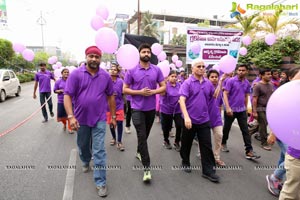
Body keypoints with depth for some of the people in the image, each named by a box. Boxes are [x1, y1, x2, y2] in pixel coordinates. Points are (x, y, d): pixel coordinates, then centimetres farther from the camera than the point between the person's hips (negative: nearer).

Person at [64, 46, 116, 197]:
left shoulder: (106, 76, -1)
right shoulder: (76, 74, -8)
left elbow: (110, 96, 6)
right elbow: (67, 96, -11)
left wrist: (113, 116, 7)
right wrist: (71, 116, -22)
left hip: (99, 119, 0)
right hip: (81, 118, 1)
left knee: (99, 151, 0)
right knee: (83, 145, 22)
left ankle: (100, 182, 11)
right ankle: (86, 162, 54)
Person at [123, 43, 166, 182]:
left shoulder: (157, 70, 2)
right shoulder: (132, 71, -4)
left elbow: (163, 87, 4)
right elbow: (125, 89, -3)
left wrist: (153, 91, -15)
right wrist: (139, 92, -17)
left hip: (151, 108, 3)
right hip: (137, 108, -3)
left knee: (145, 134, 20)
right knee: (142, 136, -7)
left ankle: (139, 152, 47)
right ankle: (146, 168, -1)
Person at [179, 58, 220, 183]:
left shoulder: (208, 84, 6)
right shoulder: (187, 83, -9)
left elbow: (213, 97, 21)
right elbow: (182, 100, -19)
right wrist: (186, 117, -29)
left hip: (204, 120, 4)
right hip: (189, 120, -3)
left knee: (207, 146, 4)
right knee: (186, 144, 13)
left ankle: (208, 170, 14)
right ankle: (185, 163, 35)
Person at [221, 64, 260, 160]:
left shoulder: (247, 83, 6)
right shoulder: (231, 81, -11)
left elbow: (246, 96, 16)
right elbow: (225, 94, -16)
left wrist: (245, 108, 16)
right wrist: (227, 107, -25)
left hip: (242, 110, 4)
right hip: (230, 109, -4)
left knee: (245, 130, 1)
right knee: (226, 128, 12)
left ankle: (249, 151, 5)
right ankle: (223, 143, 35)